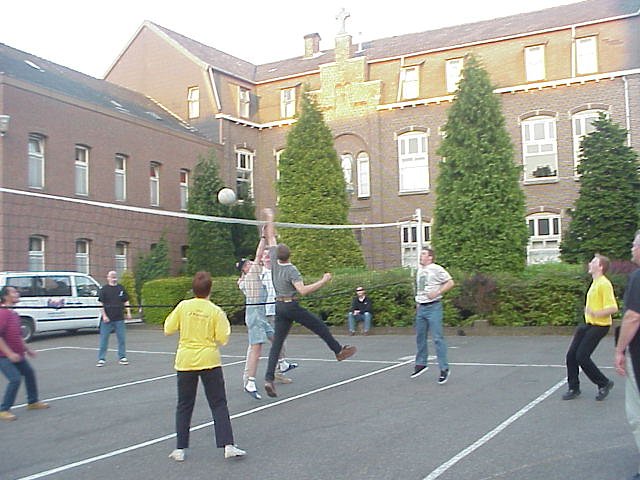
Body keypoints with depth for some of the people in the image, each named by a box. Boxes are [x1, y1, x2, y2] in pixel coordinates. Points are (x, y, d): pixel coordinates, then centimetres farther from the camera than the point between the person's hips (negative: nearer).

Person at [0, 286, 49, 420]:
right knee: (15, 379, -17)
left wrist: (27, 349, 22)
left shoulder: (14, 314, 11)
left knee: (29, 373, 17)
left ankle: (33, 402, 33)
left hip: (17, 355, 10)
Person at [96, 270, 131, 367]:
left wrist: (128, 313, 2)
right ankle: (101, 359, 7)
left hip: (119, 319, 3)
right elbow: (101, 304, -3)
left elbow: (126, 301, 12)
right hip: (107, 319, -3)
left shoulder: (121, 288, 8)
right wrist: (104, 315, -11)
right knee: (104, 339, 0)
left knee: (122, 339, 5)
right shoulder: (104, 289, -1)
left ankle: (122, 357, 14)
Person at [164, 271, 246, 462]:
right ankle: (228, 445, -2)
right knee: (219, 404, 5)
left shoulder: (183, 306, -5)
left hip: (185, 361, 2)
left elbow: (168, 330, 1)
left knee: (184, 405, 12)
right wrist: (225, 324, 8)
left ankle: (180, 449, 14)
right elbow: (223, 339, -8)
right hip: (209, 361, -2)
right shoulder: (216, 311, -9)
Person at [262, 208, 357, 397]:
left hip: (279, 307, 6)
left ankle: (269, 378, -6)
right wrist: (323, 282, -23)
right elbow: (302, 290, -28)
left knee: (277, 343, 3)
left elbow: (271, 238, 11)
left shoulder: (275, 262, 0)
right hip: (291, 306, -6)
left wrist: (270, 218, 19)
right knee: (320, 326, 12)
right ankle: (339, 350, 26)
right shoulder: (291, 270, -16)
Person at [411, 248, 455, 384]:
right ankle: (421, 364, 27)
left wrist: (437, 292, -19)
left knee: (437, 338, -9)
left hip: (433, 307, -8)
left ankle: (444, 369, -4)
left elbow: (450, 283, -11)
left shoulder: (436, 269, -8)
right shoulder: (419, 270, 15)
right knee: (420, 337, 13)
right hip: (421, 307, 8)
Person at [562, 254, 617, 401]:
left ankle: (604, 384, 9)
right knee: (571, 355, 5)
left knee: (582, 357, -11)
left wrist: (596, 313, -32)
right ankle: (574, 388, 16)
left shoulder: (604, 284, -18)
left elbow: (613, 308, -25)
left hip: (599, 326, -9)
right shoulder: (595, 283, 12)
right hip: (588, 325, 9)